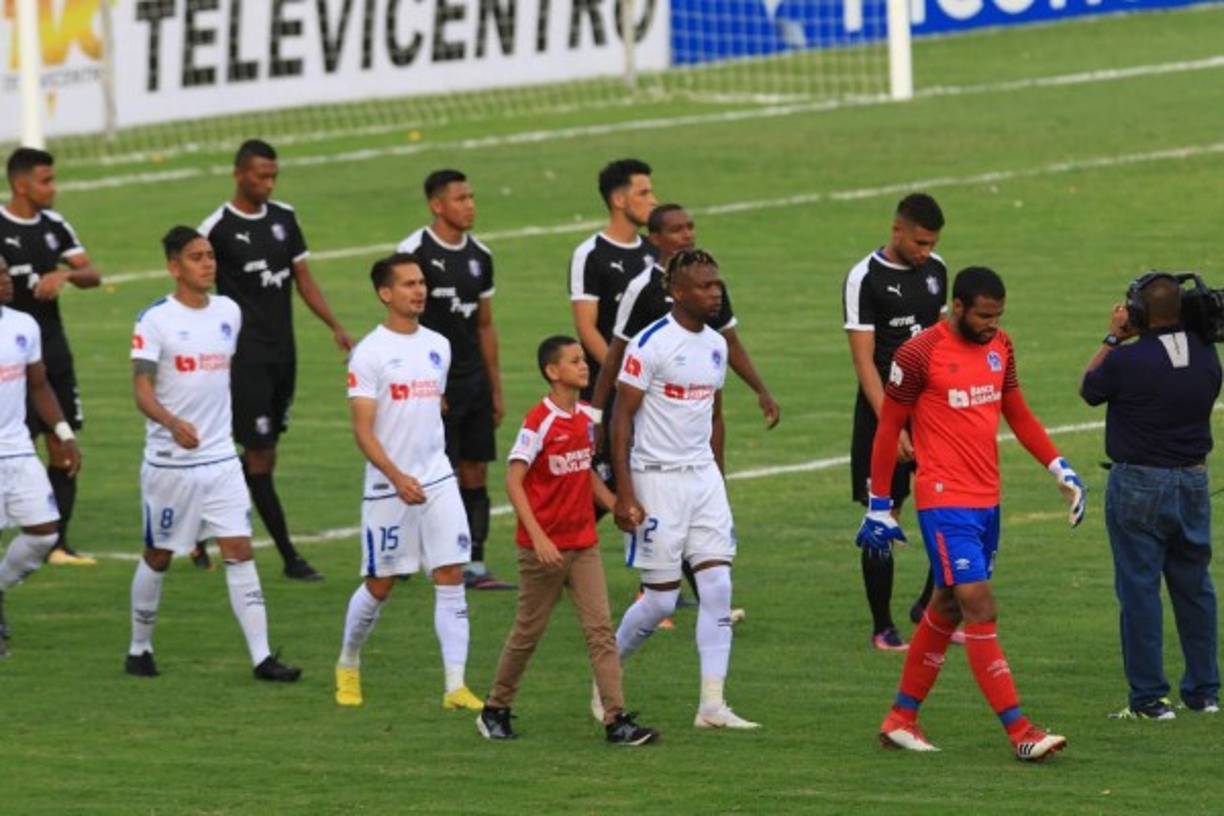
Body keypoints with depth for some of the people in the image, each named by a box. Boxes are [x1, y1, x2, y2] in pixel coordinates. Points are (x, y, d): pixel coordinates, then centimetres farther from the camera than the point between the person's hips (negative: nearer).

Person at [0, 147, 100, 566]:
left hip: (53, 350, 6)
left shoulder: (53, 225, 9)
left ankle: (57, 543, 14)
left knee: (65, 450, 6)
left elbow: (92, 275, 7)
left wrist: (66, 275, -13)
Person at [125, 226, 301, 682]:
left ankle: (261, 657, -7)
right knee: (158, 556, 9)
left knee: (239, 550, -4)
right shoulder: (155, 320, -11)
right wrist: (173, 423, -35)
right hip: (169, 460, -4)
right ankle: (140, 648, 26)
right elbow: (142, 388, -17)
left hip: (221, 458, 4)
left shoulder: (229, 312, 6)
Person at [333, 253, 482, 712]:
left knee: (451, 578, -6)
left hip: (438, 482, 4)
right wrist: (398, 477, -25)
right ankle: (348, 665, 30)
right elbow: (363, 430, -15)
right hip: (388, 487, -4)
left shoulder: (438, 346, 9)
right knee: (380, 585, 6)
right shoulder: (370, 353, -10)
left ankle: (456, 686, -8)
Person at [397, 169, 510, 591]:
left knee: (475, 473, 5)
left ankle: (475, 565, 8)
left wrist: (495, 389, 17)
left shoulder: (479, 255, 12)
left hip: (474, 382, 7)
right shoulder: (415, 251, -9)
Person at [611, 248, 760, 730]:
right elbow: (621, 419, -12)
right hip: (657, 478, -7)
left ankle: (712, 705, -3)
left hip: (704, 476, 7)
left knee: (718, 587, -3)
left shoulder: (716, 346, 9)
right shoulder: (651, 345, -13)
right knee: (661, 597, -3)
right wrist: (624, 495, -17)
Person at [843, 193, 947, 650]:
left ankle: (932, 606, 17)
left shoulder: (935, 270, 8)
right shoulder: (865, 278, -11)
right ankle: (882, 626, 8)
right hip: (885, 410, -5)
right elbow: (863, 359, -14)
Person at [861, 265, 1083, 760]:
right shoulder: (919, 355, -12)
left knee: (947, 608, 14)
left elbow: (1018, 414, 19)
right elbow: (888, 428, -5)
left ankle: (901, 718, 26)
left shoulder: (999, 347, 8)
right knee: (980, 608, -11)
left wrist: (1060, 469, 8)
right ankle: (1020, 733, -14)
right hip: (945, 501, -8)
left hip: (987, 499, 8)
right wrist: (879, 505, -3)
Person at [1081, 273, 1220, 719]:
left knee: (1139, 589, 0)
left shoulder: (1128, 360, -19)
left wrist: (1112, 338, 8)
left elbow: (1090, 389, -1)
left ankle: (1149, 698, -1)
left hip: (1139, 485, -5)